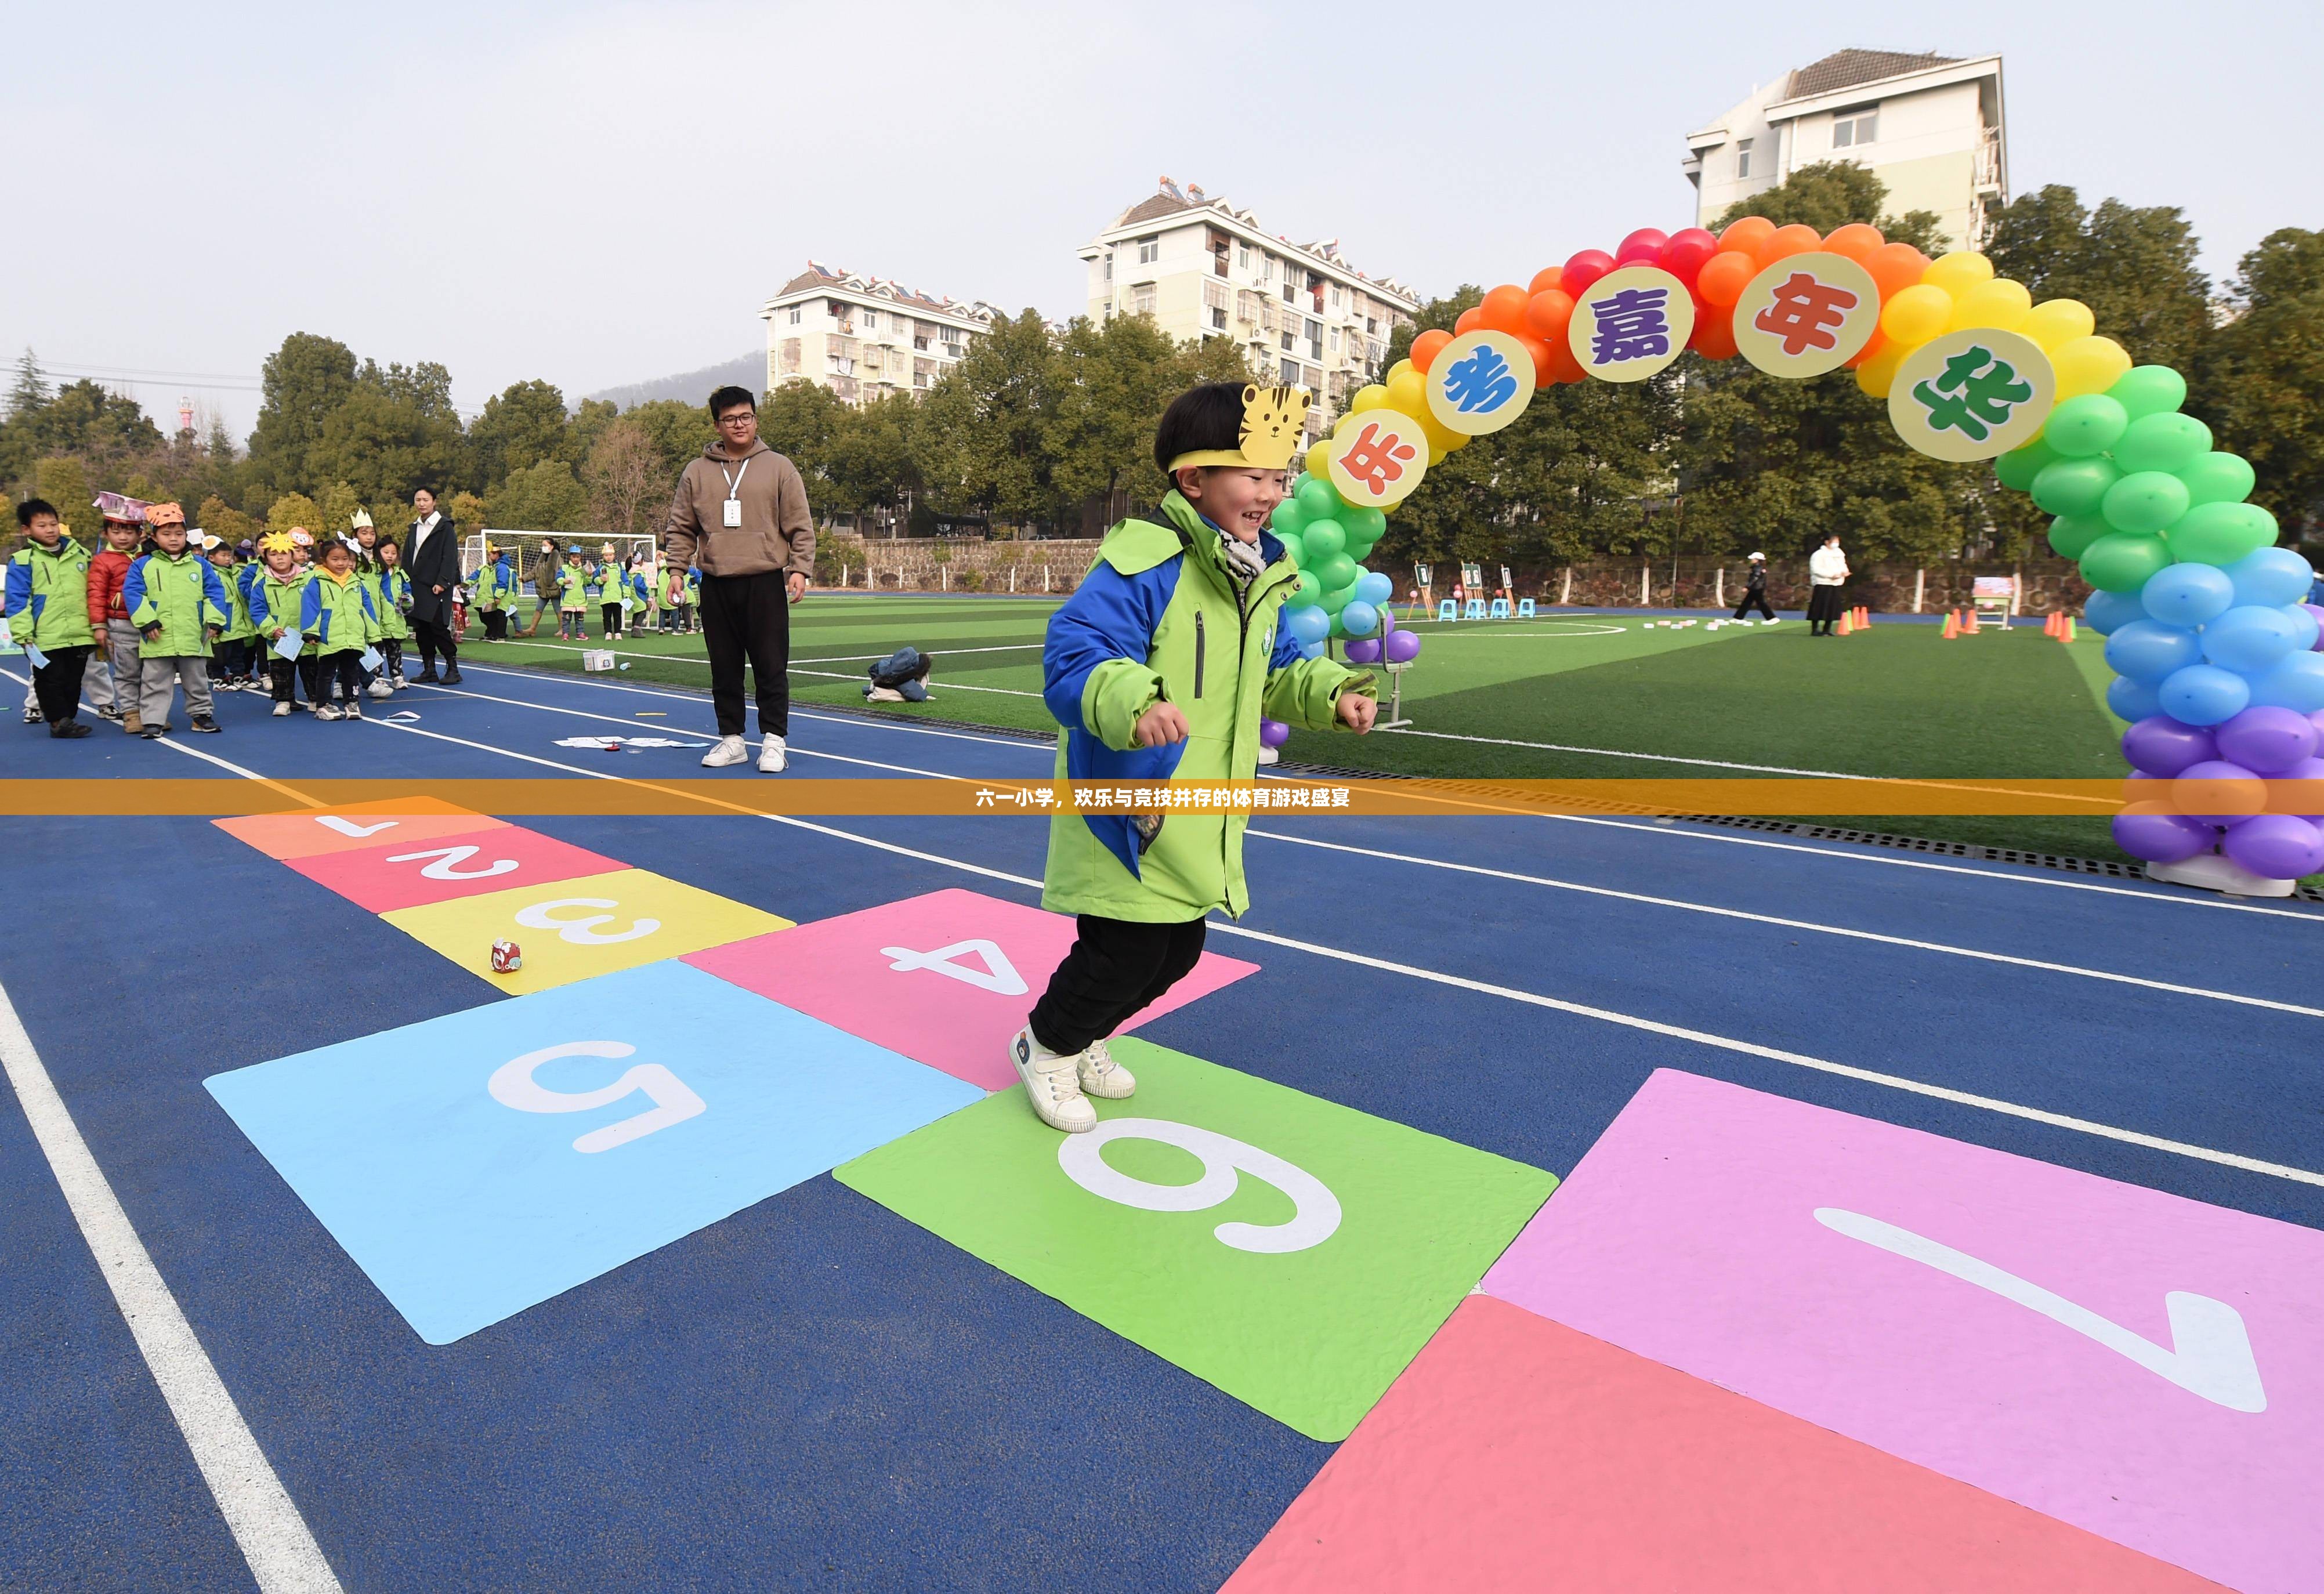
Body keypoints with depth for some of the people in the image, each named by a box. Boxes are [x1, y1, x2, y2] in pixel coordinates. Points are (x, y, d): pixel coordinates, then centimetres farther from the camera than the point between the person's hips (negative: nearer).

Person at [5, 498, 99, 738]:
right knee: (51, 680, 1)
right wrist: (23, 635, -13)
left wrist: (97, 626, 14)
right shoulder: (23, 561, -2)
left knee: (73, 682, 11)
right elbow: (16, 600, -6)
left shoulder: (80, 554, 11)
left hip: (79, 635, 4)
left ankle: (68, 720, 21)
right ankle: (58, 720, 7)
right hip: (45, 638, -3)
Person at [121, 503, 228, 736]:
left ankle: (201, 715, 25)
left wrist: (214, 621, -6)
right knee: (155, 683, 4)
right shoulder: (143, 565, 1)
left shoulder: (200, 565, 6)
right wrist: (147, 621, -13)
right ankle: (152, 720, 9)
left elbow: (215, 592, 4)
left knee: (197, 681, 13)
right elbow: (132, 593, -4)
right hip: (158, 641, -1)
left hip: (194, 639, 1)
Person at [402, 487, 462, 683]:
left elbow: (450, 558, -10)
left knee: (439, 627, -9)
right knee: (421, 630, 6)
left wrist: (442, 582, -17)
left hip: (436, 588, -7)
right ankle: (429, 670, 12)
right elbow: (407, 558, 18)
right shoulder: (414, 529, 18)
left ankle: (453, 669, -2)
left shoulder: (445, 527, -2)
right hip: (415, 588, 7)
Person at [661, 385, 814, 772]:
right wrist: (677, 568, 2)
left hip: (766, 584, -2)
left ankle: (774, 740, 6)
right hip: (716, 585, 3)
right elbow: (680, 528, 13)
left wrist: (800, 570, -7)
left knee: (771, 667, -2)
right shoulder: (697, 472, 10)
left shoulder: (779, 468, 5)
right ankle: (731, 740, 16)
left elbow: (800, 527, 3)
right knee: (725, 669, 7)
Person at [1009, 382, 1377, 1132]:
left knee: (1176, 956, 18)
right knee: (1125, 955, -2)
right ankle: (1047, 1045, 30)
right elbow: (1074, 656, -29)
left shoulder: (1261, 577, 9)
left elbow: (1276, 669, 21)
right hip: (1125, 811, -8)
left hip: (1198, 822, 9)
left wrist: (1332, 693, 4)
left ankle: (1084, 1039, 45)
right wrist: (1133, 704, -48)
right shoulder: (1141, 564, -20)